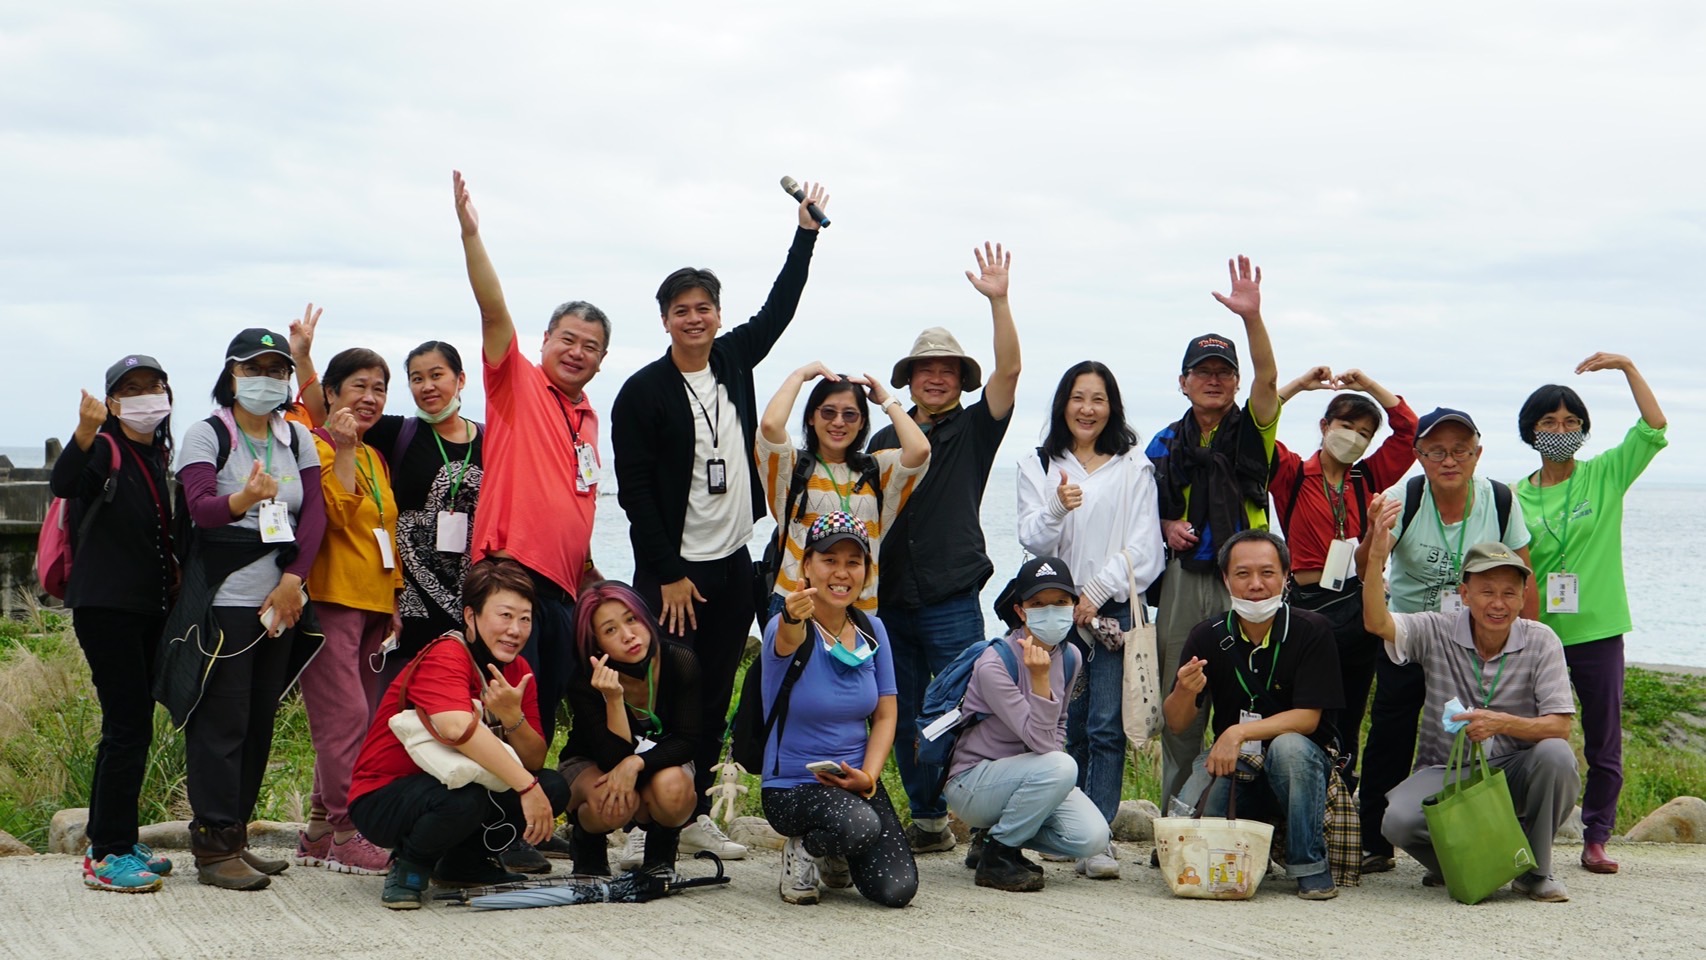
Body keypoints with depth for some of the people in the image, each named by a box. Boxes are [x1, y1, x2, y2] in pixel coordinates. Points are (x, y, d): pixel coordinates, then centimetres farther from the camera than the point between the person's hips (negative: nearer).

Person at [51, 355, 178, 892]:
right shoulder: (105, 450, -10)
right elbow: (62, 484, -32)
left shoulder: (161, 455, 12)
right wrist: (84, 433, -49)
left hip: (149, 607, 8)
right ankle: (106, 857, -8)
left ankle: (111, 842, 21)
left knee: (131, 726, 12)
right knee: (128, 727, -11)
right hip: (106, 605, -8)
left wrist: (173, 570, 8)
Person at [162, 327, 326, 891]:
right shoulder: (205, 436, -3)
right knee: (221, 723, -7)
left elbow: (314, 513, 5)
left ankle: (236, 838, 15)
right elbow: (200, 506, -18)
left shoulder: (297, 439, 12)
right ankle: (215, 847, -4)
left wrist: (292, 581, -8)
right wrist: (244, 499, -39)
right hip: (222, 601, -5)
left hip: (281, 601, 5)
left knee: (260, 723, 7)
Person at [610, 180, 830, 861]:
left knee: (715, 696, 9)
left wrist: (806, 231, 23)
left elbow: (780, 306, 23)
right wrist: (667, 573, -14)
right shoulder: (643, 392, -8)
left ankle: (695, 813, 15)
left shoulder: (734, 359, 8)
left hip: (734, 562, 6)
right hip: (672, 569, -6)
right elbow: (633, 490, -10)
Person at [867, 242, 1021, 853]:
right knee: (904, 721, 7)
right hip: (889, 598, 5)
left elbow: (1009, 370, -9)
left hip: (951, 601, -4)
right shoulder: (885, 441, 16)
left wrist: (998, 301, -19)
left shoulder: (973, 430, 5)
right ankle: (928, 821, 16)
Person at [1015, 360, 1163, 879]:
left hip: (1115, 607, -1)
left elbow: (1143, 548, 3)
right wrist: (1057, 509, -16)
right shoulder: (1038, 466, 12)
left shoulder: (1134, 467, 9)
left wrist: (1097, 592, -7)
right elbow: (1033, 541, 4)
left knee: (1106, 726, -10)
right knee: (1067, 727, 1)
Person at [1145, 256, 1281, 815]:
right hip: (1184, 579, 2)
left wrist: (1252, 317, -30)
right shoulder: (1166, 445, 11)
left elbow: (1267, 378, -14)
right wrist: (1165, 527, -4)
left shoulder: (1252, 431, 4)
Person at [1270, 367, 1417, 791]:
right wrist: (1300, 385, -7)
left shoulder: (1368, 479, 12)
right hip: (1308, 604, -4)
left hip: (1358, 607, 4)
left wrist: (1369, 385, 4)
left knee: (1349, 718, 10)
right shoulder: (1292, 475, 3)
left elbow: (1409, 430, 8)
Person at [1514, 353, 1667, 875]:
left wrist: (1627, 366, -11)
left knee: (1604, 743, 4)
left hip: (1597, 631, 0)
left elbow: (1654, 429, -9)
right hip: (1538, 634, 0)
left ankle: (1596, 838, 13)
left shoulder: (1604, 476, 2)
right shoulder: (1517, 496, 4)